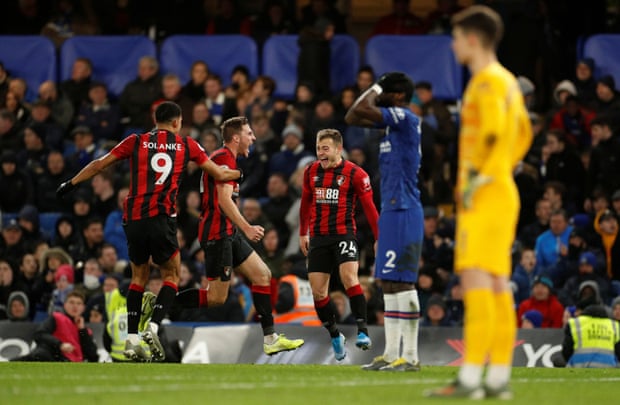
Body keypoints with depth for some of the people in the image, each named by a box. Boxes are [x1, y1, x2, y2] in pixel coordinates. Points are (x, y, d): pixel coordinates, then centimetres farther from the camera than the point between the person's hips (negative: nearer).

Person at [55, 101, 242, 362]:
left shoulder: (136, 142, 11)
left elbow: (98, 165, 12)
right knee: (171, 276, 12)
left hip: (133, 219, 2)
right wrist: (238, 174, 40)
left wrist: (71, 184, 25)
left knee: (139, 277, 17)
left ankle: (132, 339, 9)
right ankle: (153, 327, -9)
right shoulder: (186, 145, 10)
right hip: (162, 219, -2)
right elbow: (219, 174, 18)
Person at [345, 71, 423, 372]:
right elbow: (352, 117, 23)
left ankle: (410, 356, -11)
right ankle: (391, 354, 16)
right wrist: (375, 90, 16)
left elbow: (362, 110, -23)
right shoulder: (391, 119, 16)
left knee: (402, 282, -11)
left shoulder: (406, 118, -12)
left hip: (403, 212, -10)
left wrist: (377, 90, -6)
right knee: (387, 282, 12)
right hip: (390, 211, 10)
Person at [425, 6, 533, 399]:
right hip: (503, 193, 10)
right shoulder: (509, 82, 18)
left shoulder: (488, 82, -12)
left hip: (484, 195, -10)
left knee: (476, 279, -13)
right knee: (498, 285, 8)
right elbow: (523, 133, 27)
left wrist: (477, 178, -19)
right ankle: (499, 378, 8)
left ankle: (470, 378, -18)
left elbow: (495, 134, -24)